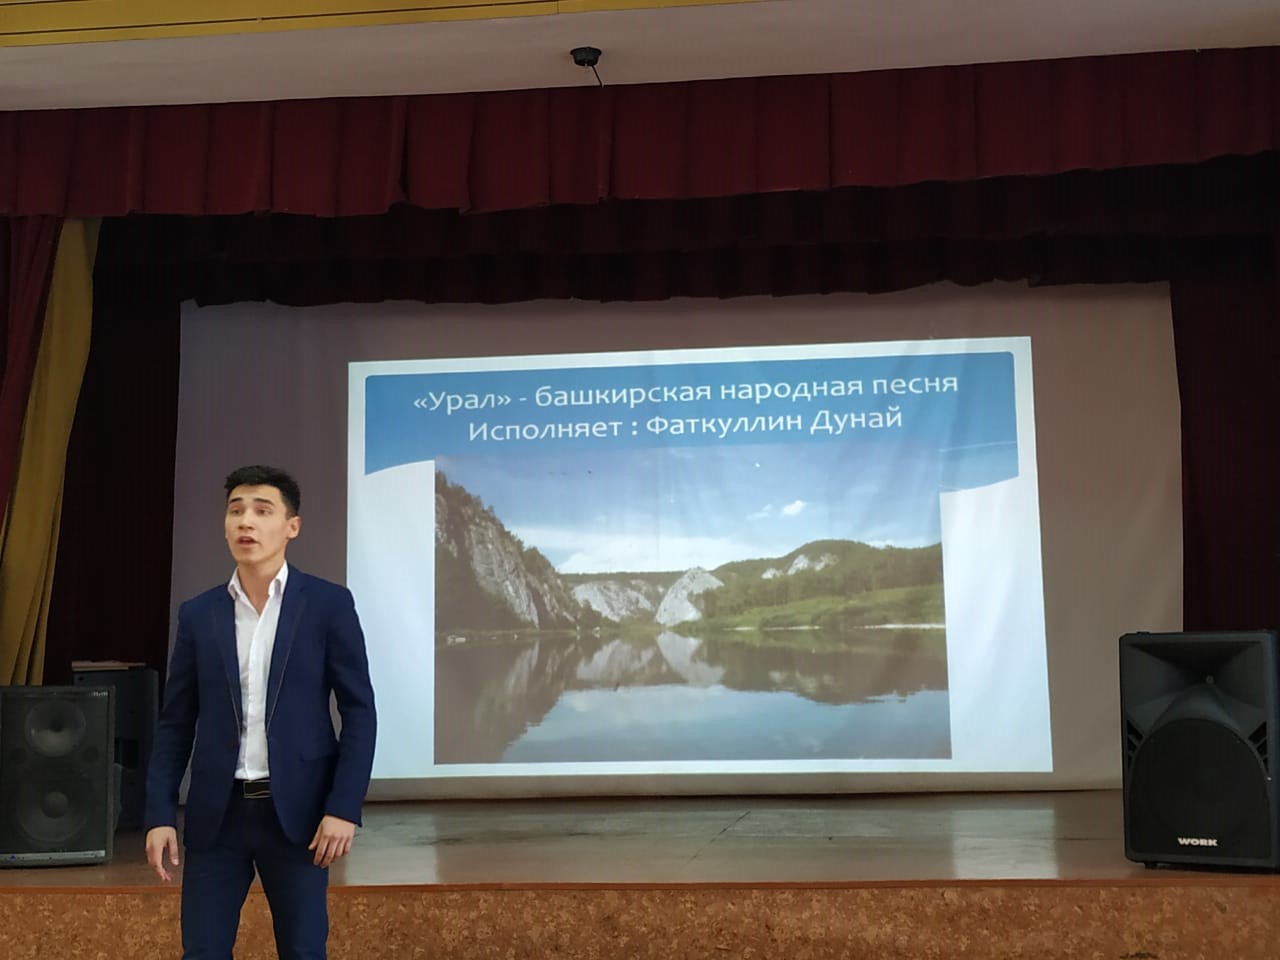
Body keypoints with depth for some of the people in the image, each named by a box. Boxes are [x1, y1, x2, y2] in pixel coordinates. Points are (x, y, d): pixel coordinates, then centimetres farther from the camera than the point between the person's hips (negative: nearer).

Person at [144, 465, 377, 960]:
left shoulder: (328, 604, -3)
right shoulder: (198, 613, 6)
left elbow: (359, 712, -4)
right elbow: (175, 724, 8)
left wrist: (344, 808, -12)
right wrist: (160, 814, 0)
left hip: (297, 810, -2)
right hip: (216, 813, 2)